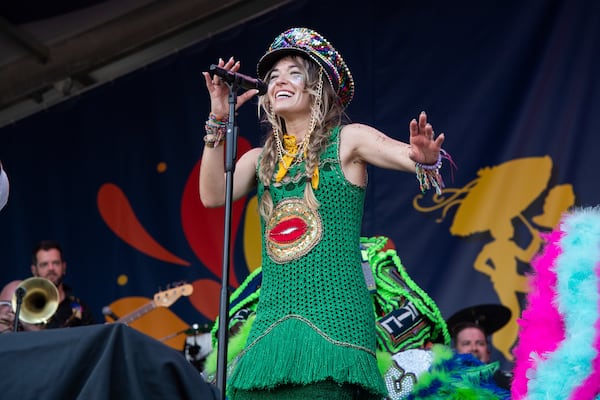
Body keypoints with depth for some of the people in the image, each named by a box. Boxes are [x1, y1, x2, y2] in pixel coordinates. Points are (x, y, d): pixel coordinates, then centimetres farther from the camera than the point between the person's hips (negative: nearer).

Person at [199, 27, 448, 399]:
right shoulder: (260, 159, 18)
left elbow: (410, 156, -9)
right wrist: (219, 119, -1)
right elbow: (213, 195, 2)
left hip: (334, 316, -4)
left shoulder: (347, 141, 6)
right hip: (272, 322, 4)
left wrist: (425, 158, -33)